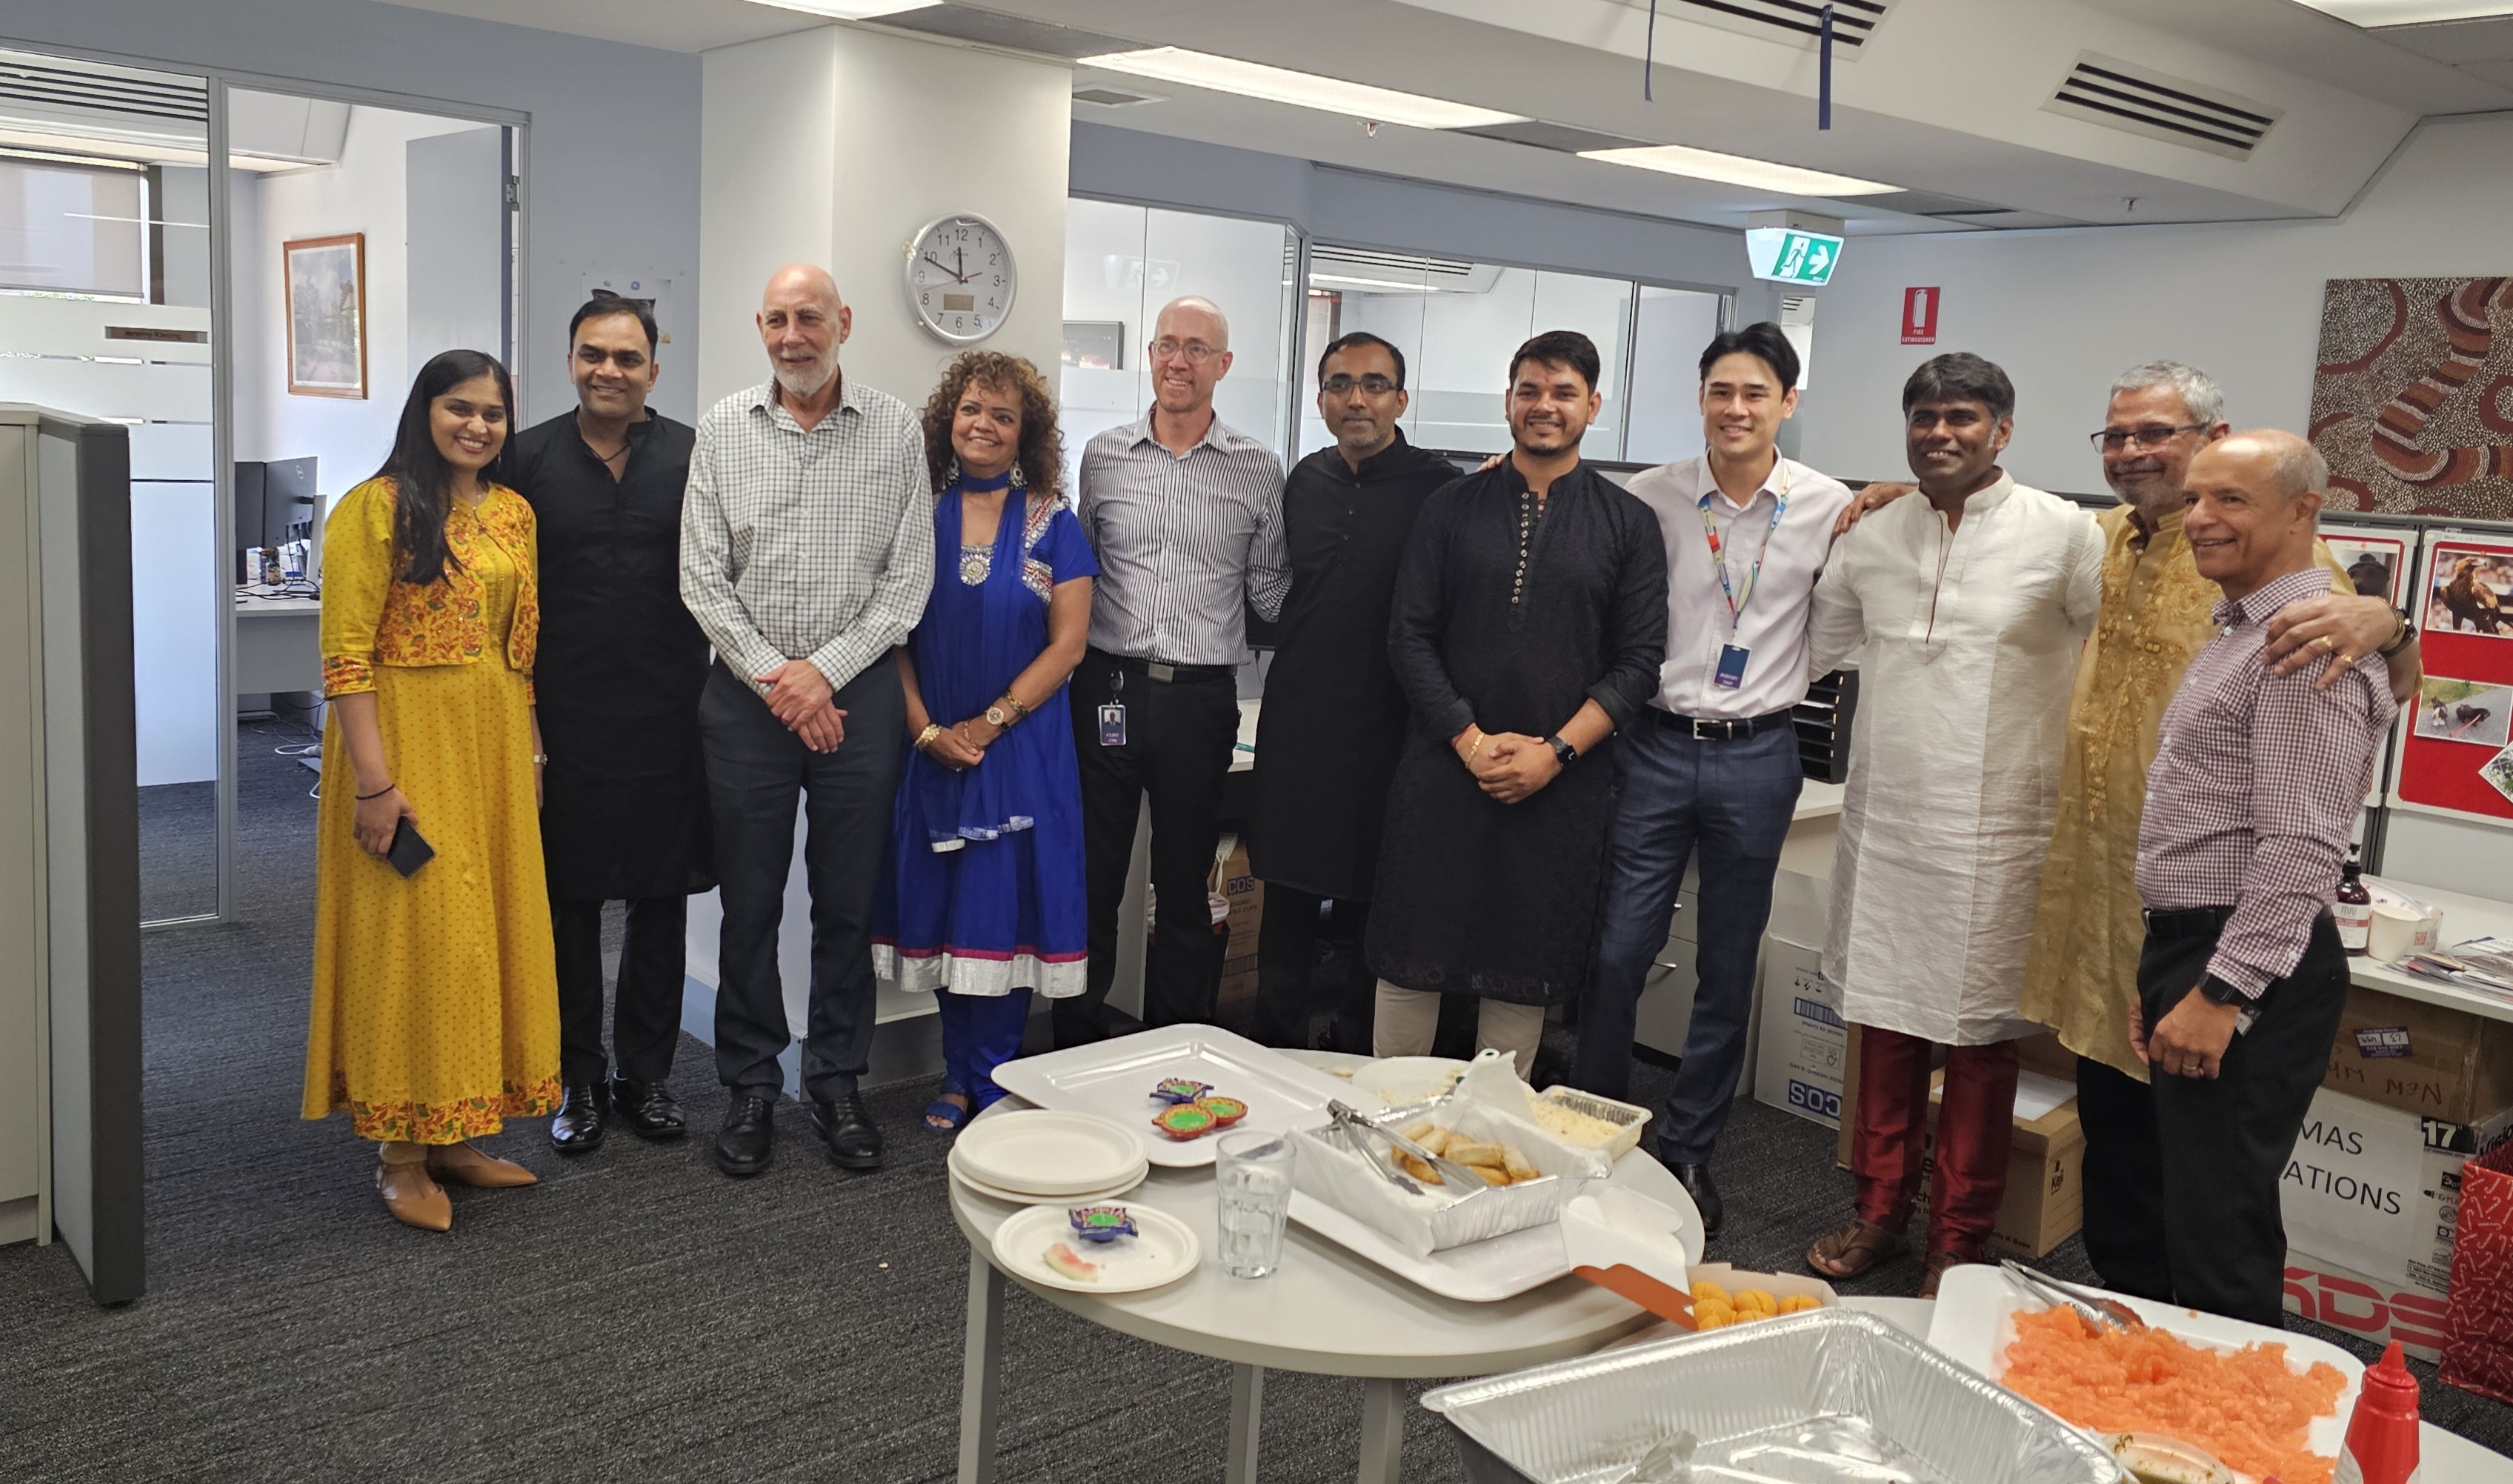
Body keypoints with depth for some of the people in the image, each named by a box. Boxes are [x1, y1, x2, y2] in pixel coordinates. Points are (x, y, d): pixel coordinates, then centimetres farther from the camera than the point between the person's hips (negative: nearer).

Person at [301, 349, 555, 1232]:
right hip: (406, 746, -6)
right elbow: (345, 658, -14)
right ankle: (400, 1154, 13)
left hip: (495, 751, 6)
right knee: (411, 934, -1)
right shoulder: (376, 509, -8)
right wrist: (375, 782, -18)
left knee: (487, 931, 11)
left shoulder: (514, 513, 11)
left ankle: (455, 1136, 24)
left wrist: (532, 755, 11)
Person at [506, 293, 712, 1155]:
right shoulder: (527, 460, 2)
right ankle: (579, 1079, 22)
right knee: (570, 901, 8)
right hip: (565, 720, 0)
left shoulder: (694, 457, 2)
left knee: (662, 899, 9)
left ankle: (646, 1075, 23)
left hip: (670, 719, 0)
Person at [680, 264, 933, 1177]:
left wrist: (824, 670, -9)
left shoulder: (896, 431, 1)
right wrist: (772, 675, -9)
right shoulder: (723, 430, 4)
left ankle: (837, 1082, 21)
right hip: (747, 692, 1)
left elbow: (909, 577, -1)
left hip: (857, 690, 0)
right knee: (750, 900, 6)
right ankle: (750, 1085, 20)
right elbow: (702, 578, 1)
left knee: (848, 901, 7)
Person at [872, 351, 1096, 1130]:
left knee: (1004, 905, 0)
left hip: (1022, 749, -2)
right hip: (931, 749, 2)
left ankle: (990, 1081, 11)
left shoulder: (1052, 525, 1)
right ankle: (958, 1075, 19)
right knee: (945, 908, 7)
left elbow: (1067, 643, -4)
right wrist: (926, 729, -9)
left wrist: (987, 724, -11)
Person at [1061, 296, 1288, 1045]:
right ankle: (1078, 1054, 19)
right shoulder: (1103, 455, 7)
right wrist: (1071, 653, 6)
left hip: (1201, 698, -1)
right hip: (1107, 688, 1)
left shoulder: (1258, 469, 4)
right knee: (1090, 879, 6)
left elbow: (1270, 591, 9)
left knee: (1185, 887, 10)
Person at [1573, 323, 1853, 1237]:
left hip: (1757, 755, 1)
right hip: (1656, 745, 0)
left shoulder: (1831, 508, -1)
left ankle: (1688, 1150, 26)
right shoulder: (1649, 497, -1)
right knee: (1616, 954, 0)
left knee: (1729, 970, 10)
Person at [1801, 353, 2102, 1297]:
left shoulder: (2063, 535, -4)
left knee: (1979, 1037, 5)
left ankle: (1957, 1244, 19)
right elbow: (1810, 648, 20)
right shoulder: (1871, 536, 8)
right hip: (1884, 821, 4)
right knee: (1884, 1019, 12)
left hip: (1995, 836, -4)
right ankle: (1879, 1211, 28)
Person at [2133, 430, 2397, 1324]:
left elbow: (2300, 849, -22)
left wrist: (2221, 994, -21)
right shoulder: (2239, 631, 18)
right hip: (2194, 950, 10)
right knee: (2188, 1212, 17)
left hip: (2251, 972, -10)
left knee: (2219, 1230, -5)